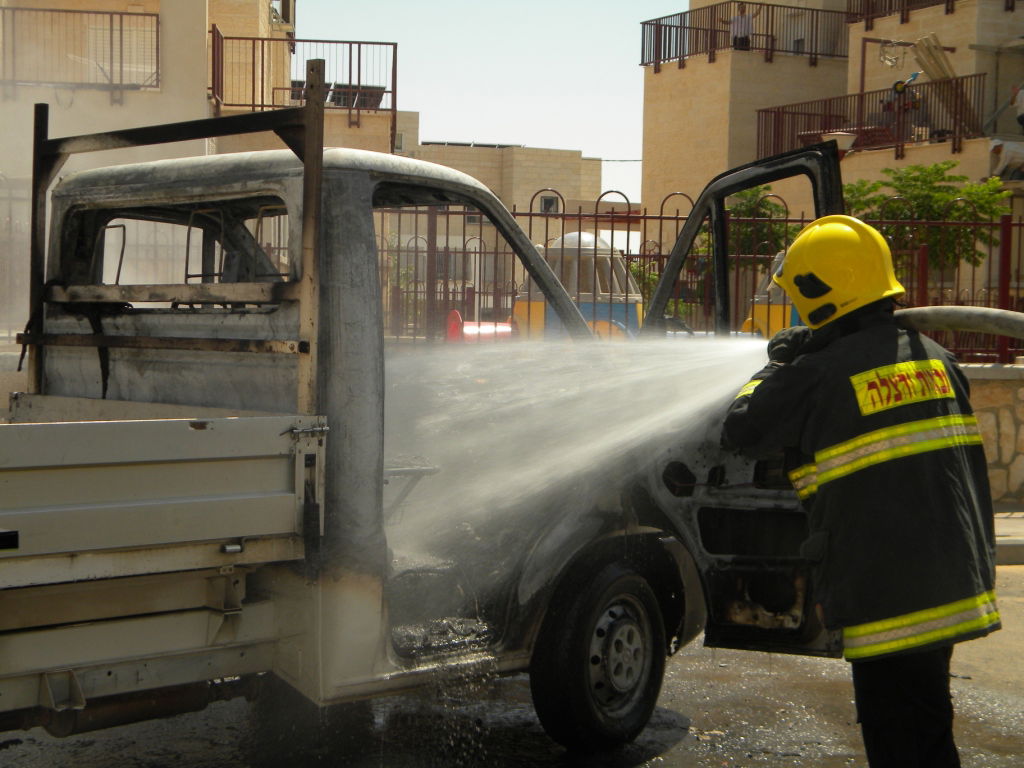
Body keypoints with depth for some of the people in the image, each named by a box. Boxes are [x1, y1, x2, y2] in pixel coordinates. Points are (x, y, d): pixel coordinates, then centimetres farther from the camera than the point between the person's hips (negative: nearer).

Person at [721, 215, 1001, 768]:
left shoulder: (814, 377, -16)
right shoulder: (934, 358, 6)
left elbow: (741, 432, -2)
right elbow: (969, 467, 13)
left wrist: (776, 367, 12)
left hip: (886, 594, -7)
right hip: (956, 585, 8)